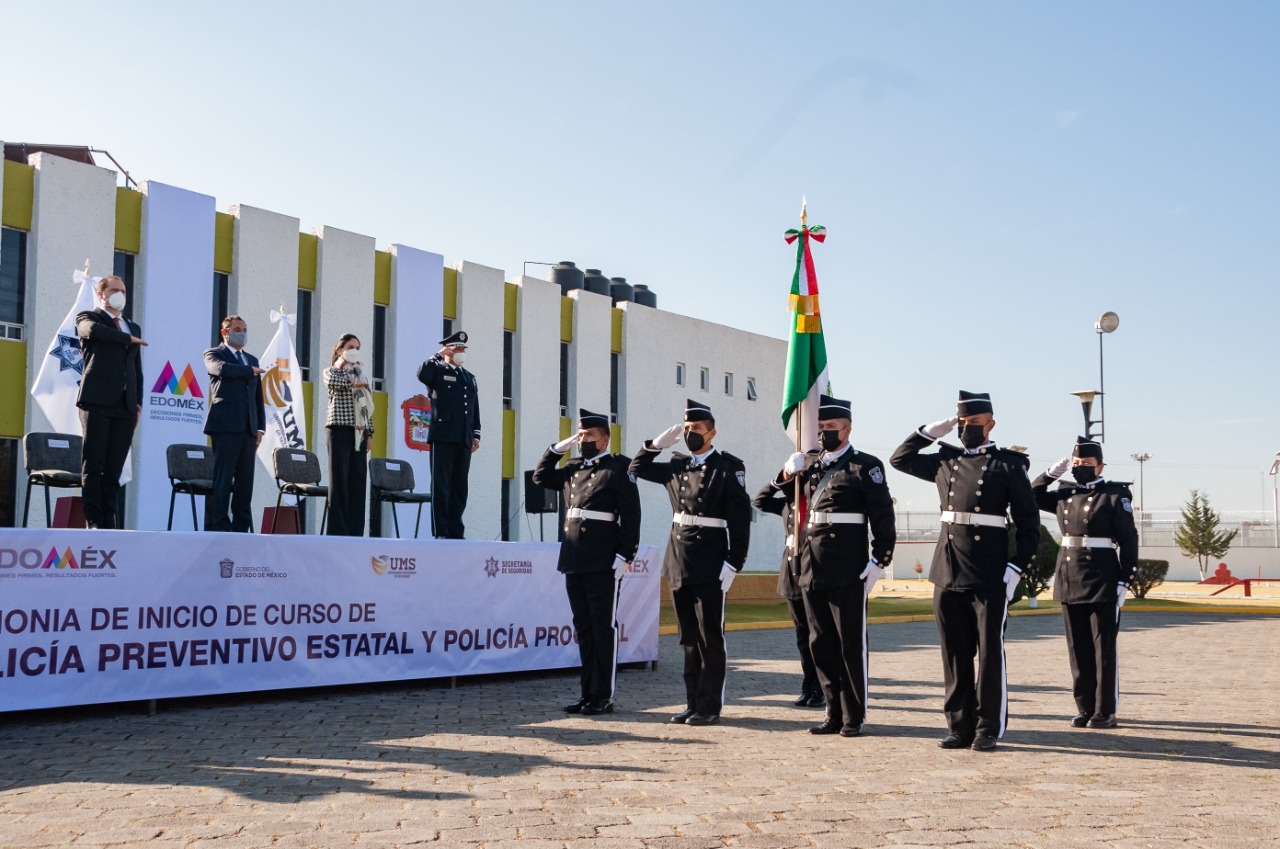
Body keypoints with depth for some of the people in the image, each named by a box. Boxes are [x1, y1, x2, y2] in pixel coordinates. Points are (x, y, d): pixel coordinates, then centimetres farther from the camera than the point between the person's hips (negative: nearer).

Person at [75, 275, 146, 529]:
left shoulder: (133, 327, 24)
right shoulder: (88, 317, 9)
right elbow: (93, 330, -18)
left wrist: (138, 402, 10)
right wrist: (129, 339, -7)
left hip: (126, 404, 5)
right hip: (98, 401, -4)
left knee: (114, 468, 2)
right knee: (93, 464, -5)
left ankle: (109, 518, 2)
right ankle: (93, 520, -3)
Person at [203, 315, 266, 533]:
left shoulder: (252, 360, 22)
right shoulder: (213, 354, 6)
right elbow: (222, 368, -19)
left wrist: (260, 427, 10)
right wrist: (251, 371, -6)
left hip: (248, 428, 6)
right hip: (225, 425, -6)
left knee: (245, 482, 3)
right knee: (221, 480, -8)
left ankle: (241, 528, 6)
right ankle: (217, 527, -6)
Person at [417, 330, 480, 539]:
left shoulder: (470, 377, 22)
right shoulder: (438, 371, 5)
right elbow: (422, 375, -19)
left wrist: (476, 434, 11)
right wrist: (438, 355, -10)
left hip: (464, 440, 6)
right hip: (443, 437, -6)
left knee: (459, 488, 5)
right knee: (441, 486, -6)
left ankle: (456, 532, 8)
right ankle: (441, 533, -6)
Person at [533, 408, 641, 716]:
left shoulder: (618, 469, -4)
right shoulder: (572, 470, 16)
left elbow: (631, 515, -9)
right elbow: (541, 476, 30)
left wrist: (625, 556, -15)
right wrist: (558, 448, 16)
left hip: (603, 565, -7)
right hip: (574, 563, 7)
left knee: (603, 628, -1)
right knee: (583, 628, 11)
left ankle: (604, 697, 5)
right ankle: (587, 693, 18)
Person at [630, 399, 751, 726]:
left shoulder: (728, 468, -5)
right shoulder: (677, 466, 12)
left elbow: (740, 519, -9)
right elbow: (638, 468, 26)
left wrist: (733, 564, -14)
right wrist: (659, 442, 12)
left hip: (709, 567, -6)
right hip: (679, 564, 6)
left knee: (710, 638, 0)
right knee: (688, 638, 10)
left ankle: (710, 706, 7)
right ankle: (693, 703, 17)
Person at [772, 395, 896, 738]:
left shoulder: (865, 466, -2)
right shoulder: (810, 464, 14)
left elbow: (883, 517, -6)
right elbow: (787, 497, 25)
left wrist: (879, 561, -13)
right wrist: (788, 474, 4)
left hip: (848, 571, -6)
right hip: (812, 569, 6)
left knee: (851, 644, 1)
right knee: (821, 643, 10)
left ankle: (854, 717, 10)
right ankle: (834, 713, 20)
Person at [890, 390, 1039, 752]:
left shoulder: (1009, 465, 0)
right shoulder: (946, 461, 12)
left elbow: (1029, 525, -1)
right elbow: (900, 458, 24)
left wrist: (1015, 568, -10)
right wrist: (932, 430, 13)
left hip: (989, 577, -4)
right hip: (948, 574, 4)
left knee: (989, 653, 1)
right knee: (955, 654, 8)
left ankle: (989, 729, 10)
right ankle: (960, 727, 16)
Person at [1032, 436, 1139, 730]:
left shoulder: (1115, 495, -5)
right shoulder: (1065, 494, 11)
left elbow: (1129, 540, -7)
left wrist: (1124, 582, -12)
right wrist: (1052, 472, 11)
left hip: (1102, 581, -5)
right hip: (1069, 579, 6)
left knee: (1103, 647, 0)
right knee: (1078, 647, 9)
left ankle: (1105, 711, 8)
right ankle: (1085, 708, 17)